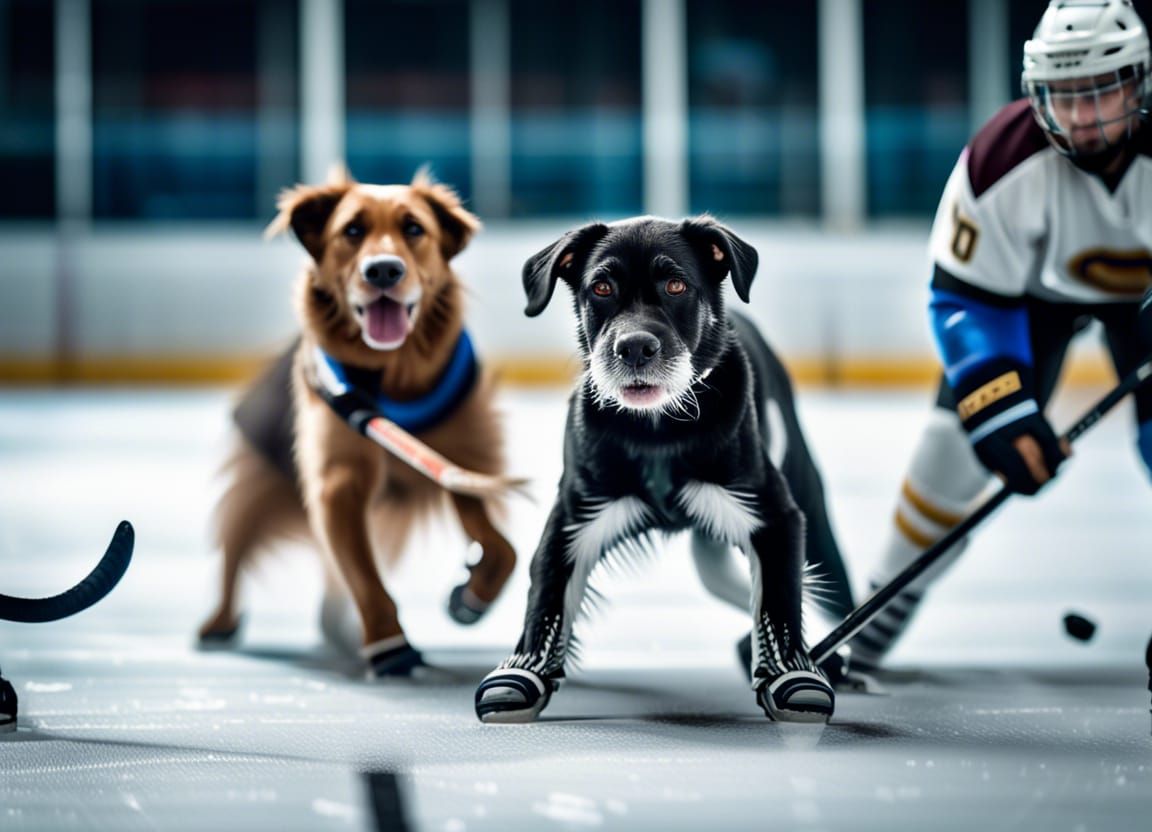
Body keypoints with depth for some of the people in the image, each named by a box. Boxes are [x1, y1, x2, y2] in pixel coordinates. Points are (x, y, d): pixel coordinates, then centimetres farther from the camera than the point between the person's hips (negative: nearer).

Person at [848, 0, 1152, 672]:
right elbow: (965, 297, -25)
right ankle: (890, 600, 6)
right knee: (961, 433, -10)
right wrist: (1001, 409, -35)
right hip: (1034, 283, 0)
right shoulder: (1003, 159, -34)